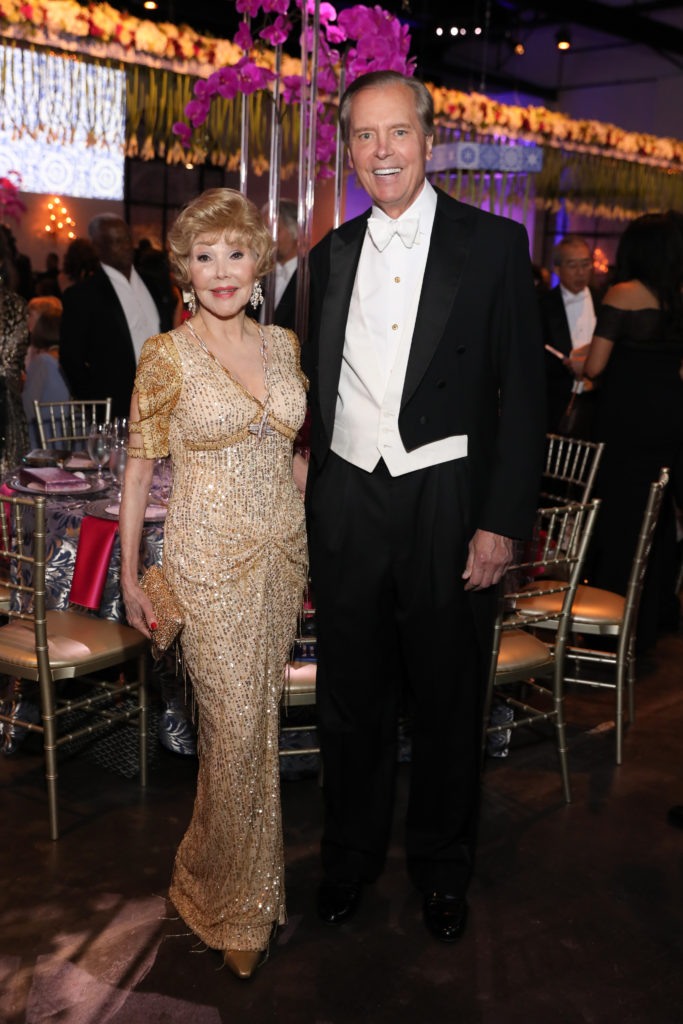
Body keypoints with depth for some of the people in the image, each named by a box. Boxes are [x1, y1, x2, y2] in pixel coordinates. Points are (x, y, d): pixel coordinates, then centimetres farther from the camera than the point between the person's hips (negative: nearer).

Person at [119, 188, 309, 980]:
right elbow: (139, 469, -4)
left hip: (283, 550, 5)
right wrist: (129, 578, -4)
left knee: (261, 714, 14)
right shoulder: (166, 357, -9)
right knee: (235, 727, 0)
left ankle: (239, 873, 36)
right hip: (210, 558, -5)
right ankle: (237, 900, 23)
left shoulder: (283, 344, 5)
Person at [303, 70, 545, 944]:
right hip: (347, 505, 3)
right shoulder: (330, 256, 9)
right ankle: (350, 856, 35)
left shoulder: (493, 245, -3)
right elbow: (320, 391, 12)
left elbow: (521, 392, -5)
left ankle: (441, 867, 33)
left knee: (446, 700, 11)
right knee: (351, 699, 14)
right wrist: (312, 514, 10)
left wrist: (502, 521, -11)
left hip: (448, 509, -3)